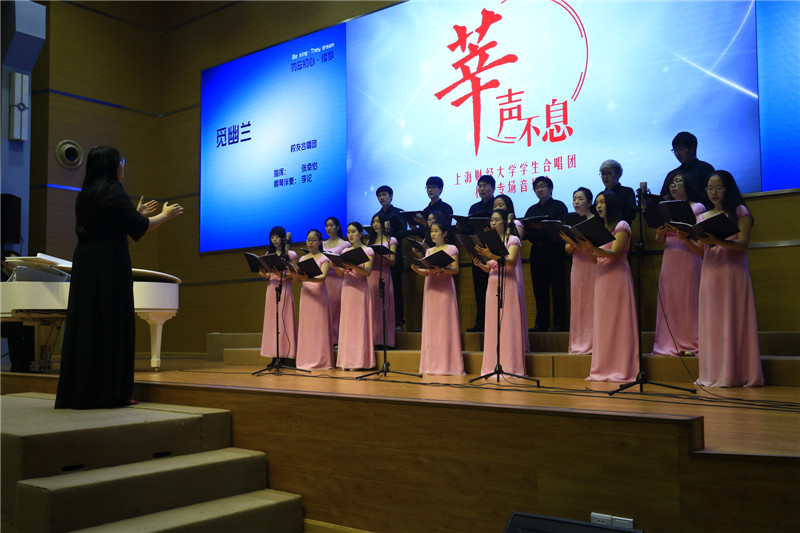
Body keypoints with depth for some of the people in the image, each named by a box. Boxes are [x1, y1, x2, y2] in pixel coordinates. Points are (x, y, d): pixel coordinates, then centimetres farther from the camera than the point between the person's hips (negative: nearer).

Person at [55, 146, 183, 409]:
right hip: (110, 264, -8)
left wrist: (138, 214, 33)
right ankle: (110, 392, -1)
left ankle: (79, 391, 14)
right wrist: (165, 214, 5)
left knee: (85, 325, 9)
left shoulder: (86, 194, 16)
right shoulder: (114, 191, -9)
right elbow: (139, 228, -12)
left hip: (85, 264, 8)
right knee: (112, 325, -4)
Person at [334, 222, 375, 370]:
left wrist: (353, 266, -26)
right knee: (347, 324, 3)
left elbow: (368, 272, -11)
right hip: (347, 289, 5)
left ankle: (358, 360, -3)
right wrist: (336, 267, -7)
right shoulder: (345, 252, 15)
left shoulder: (367, 251, 0)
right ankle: (347, 360, 6)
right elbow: (342, 275, 12)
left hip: (360, 289, -5)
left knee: (359, 324, -6)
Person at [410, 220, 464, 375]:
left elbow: (455, 270, -8)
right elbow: (426, 272, 13)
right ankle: (432, 364, 6)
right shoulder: (429, 251, 17)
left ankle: (448, 365, -6)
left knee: (445, 325, -8)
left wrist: (441, 270, -24)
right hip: (430, 289, 6)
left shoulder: (451, 249, 1)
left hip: (445, 289, -5)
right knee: (431, 326, 3)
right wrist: (416, 269, -7)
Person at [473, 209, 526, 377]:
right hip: (492, 286, 6)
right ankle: (494, 367, 5)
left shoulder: (513, 240, -1)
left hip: (508, 285, -6)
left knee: (508, 324, -8)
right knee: (493, 326, 3)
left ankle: (510, 367, -6)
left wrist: (491, 255, -30)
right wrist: (481, 265, -3)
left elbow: (511, 261, -18)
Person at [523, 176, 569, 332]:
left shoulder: (559, 206, 5)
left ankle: (559, 323, -5)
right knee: (539, 287, 4)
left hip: (554, 250, -5)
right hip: (537, 250, 5)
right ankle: (541, 323, 8)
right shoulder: (532, 210, 20)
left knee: (557, 287, -6)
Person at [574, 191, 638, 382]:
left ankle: (622, 370, -5)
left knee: (619, 323, -7)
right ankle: (605, 369, 6)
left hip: (617, 278, -7)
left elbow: (614, 255, -15)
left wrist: (592, 247, -30)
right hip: (601, 278, 7)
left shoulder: (621, 226, -2)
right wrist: (582, 245, -2)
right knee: (602, 323, 4)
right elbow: (595, 259, 14)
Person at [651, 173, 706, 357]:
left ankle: (691, 344, -2)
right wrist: (660, 234, -9)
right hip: (669, 260, 5)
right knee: (669, 300, 1)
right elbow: (659, 241, 13)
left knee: (689, 300, -6)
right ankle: (671, 344, 4)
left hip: (689, 259, -4)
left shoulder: (698, 208, 4)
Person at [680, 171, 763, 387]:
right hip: (710, 273, 5)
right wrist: (686, 239, -7)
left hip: (733, 272, -4)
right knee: (712, 322, 1)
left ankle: (737, 373, -2)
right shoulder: (703, 217, 16)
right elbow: (701, 251, 11)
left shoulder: (739, 212, 3)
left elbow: (743, 244, -8)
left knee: (733, 320, -6)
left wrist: (718, 240, -24)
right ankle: (715, 374, 4)